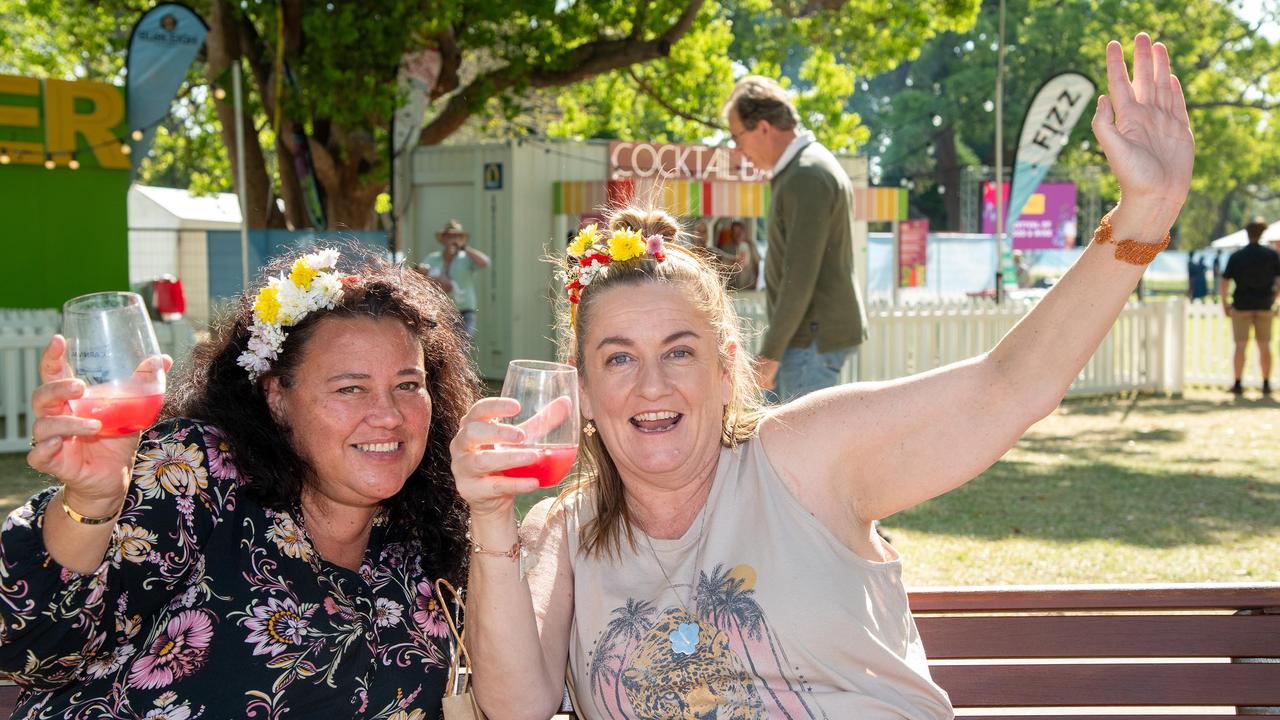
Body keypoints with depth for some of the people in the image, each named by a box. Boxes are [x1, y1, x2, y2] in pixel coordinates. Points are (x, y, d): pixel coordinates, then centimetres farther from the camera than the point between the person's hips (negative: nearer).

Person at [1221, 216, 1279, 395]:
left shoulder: (1236, 256, -3)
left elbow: (1225, 281, -2)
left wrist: (1225, 304, 7)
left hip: (1241, 306, -1)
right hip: (1264, 306, 1)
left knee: (1240, 345, 0)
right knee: (1264, 346, 8)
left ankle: (1238, 383, -3)